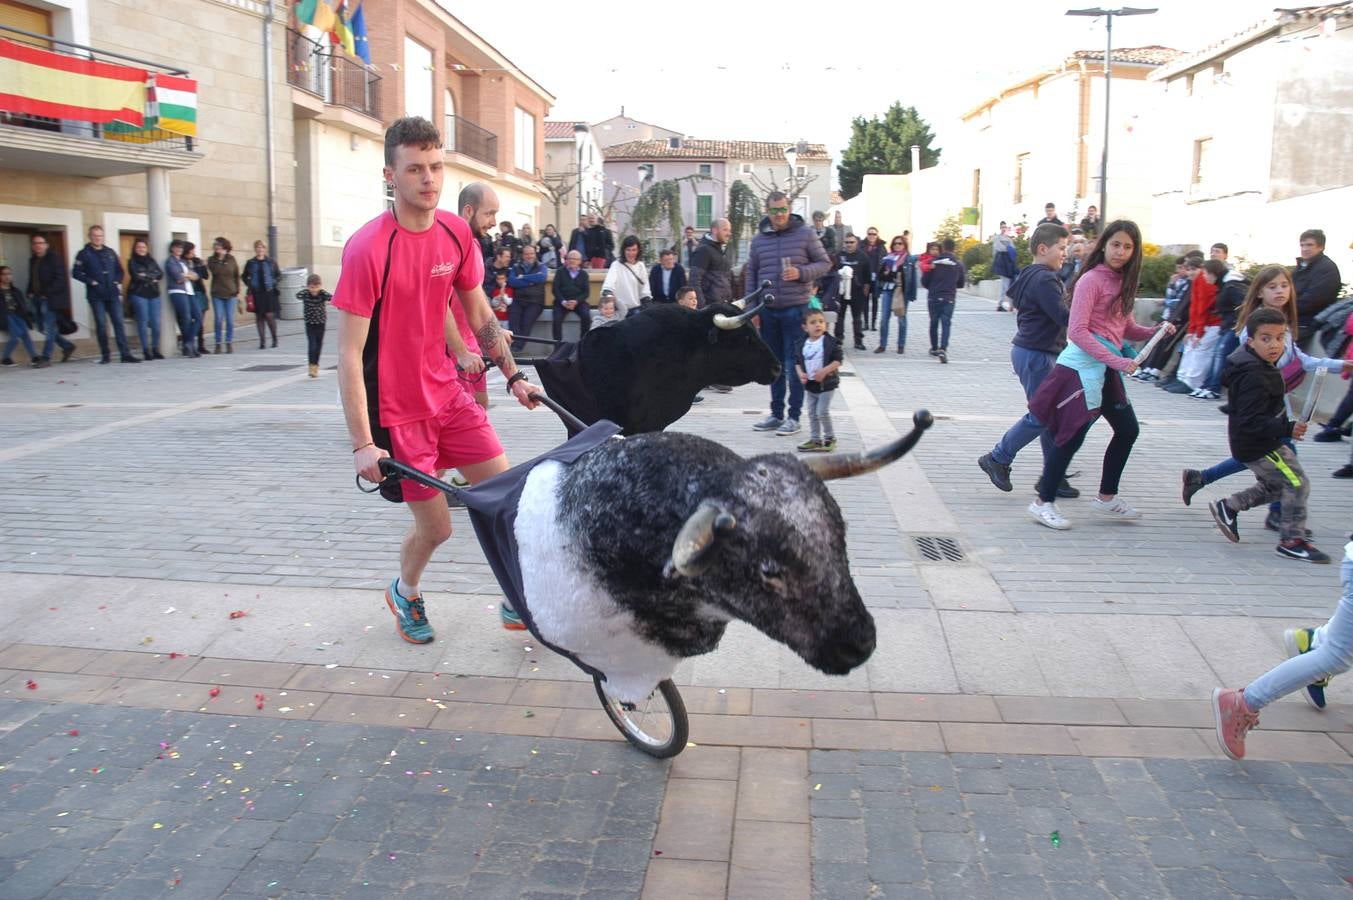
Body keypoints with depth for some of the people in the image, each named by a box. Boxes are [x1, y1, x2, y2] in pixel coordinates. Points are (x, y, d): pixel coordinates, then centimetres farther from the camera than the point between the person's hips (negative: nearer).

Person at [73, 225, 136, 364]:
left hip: (113, 294, 3)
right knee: (101, 324, 0)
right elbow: (76, 273, -2)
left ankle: (126, 354, -5)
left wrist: (118, 282, 5)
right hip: (96, 295, -3)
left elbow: (119, 270, 21)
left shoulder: (110, 252, 13)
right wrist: (91, 282, -10)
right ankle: (105, 355, 6)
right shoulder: (84, 254, 2)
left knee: (118, 323, -3)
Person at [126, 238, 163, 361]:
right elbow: (136, 277, -9)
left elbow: (160, 273, 2)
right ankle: (146, 350, -2)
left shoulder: (151, 261, 16)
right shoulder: (132, 262, 4)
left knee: (156, 322, -1)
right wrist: (152, 279, -2)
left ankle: (155, 349, 8)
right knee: (143, 322, -5)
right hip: (139, 294, -4)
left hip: (153, 294, 4)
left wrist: (146, 275, -9)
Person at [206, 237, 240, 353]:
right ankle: (218, 344, 6)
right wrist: (219, 259, -13)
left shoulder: (231, 259, 4)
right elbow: (214, 271, -15)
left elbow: (237, 276, 7)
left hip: (231, 294, 0)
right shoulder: (212, 260, 4)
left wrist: (238, 291, 3)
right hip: (217, 294, 0)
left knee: (230, 320, 1)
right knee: (218, 319, -1)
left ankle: (229, 343, 11)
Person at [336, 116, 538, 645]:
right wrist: (362, 443, -23)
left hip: (448, 394, 6)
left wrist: (513, 376, 11)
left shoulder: (457, 234, -2)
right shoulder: (367, 248, -20)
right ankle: (404, 593, 35)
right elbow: (349, 353, -20)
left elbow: (479, 314, 13)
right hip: (397, 411, -5)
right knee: (436, 527, 2)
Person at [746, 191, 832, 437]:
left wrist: (801, 273, -15)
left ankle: (794, 417, 4)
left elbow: (825, 263, 3)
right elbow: (751, 275, 13)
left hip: (795, 309, -4)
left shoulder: (805, 234, -1)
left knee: (794, 366, -3)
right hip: (768, 310, 4)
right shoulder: (759, 239, 10)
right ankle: (776, 414, 20)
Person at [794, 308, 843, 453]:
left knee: (823, 412, -6)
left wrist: (824, 371, -24)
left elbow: (838, 360, -13)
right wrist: (800, 374, -9)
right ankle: (815, 439, 22)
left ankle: (830, 438, 12)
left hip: (826, 384, -5)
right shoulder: (801, 344, 2)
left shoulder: (831, 343, -12)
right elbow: (797, 361, 9)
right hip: (809, 385, 5)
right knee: (812, 414, 11)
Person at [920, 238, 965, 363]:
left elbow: (924, 280, -1)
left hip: (933, 297, 1)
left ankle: (934, 348, 26)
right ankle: (943, 349, -21)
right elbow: (961, 283, 8)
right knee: (946, 323, -3)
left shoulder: (933, 262, -3)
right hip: (949, 298, -1)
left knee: (934, 322, 15)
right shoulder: (958, 264, 0)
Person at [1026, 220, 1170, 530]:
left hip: (1106, 369, 9)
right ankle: (1043, 503, 3)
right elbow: (1077, 331, -18)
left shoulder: (1123, 282, 13)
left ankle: (1107, 498, 29)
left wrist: (1155, 332, 0)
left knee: (1128, 429, 16)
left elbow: (1126, 329, 19)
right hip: (1082, 366, -9)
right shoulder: (1091, 280, -11)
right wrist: (1117, 361, -21)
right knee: (1073, 435, -7)